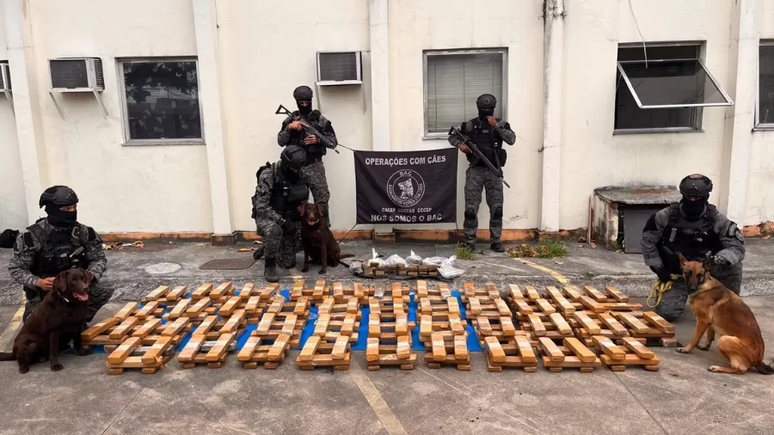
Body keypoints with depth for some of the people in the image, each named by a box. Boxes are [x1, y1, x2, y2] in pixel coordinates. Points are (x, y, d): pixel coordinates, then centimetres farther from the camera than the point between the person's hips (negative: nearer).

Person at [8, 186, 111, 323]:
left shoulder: (84, 232, -7)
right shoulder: (33, 236, -15)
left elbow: (99, 259, -2)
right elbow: (16, 269, -9)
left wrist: (91, 276, -24)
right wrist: (38, 282, -28)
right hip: (44, 292, -2)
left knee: (103, 291, -22)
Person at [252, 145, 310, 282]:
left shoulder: (300, 174, -5)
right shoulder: (268, 175, -22)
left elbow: (303, 200, 9)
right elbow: (261, 206, -25)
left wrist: (303, 220, -3)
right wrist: (282, 221, -32)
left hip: (289, 219, 5)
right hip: (266, 217, -5)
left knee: (288, 263, 7)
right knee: (275, 230, -42)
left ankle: (266, 249, 38)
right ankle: (269, 266, -19)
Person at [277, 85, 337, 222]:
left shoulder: (320, 119, 1)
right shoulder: (290, 120, 6)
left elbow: (333, 141, 0)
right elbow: (281, 141, 1)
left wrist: (318, 140, -17)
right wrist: (289, 128, -15)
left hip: (315, 165, -2)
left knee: (322, 199, -3)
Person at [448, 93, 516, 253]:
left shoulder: (501, 125, 5)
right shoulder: (470, 125, 3)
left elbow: (511, 139, -11)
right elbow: (452, 136, 11)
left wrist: (496, 126, -17)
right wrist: (460, 145, -9)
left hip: (494, 172, 1)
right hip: (475, 171, -1)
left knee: (496, 208, 3)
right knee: (471, 208, -2)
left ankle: (495, 241, 13)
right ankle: (470, 242, 6)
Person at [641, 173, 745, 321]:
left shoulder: (717, 220, -15)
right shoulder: (667, 216, -15)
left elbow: (737, 247, -15)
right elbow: (648, 240, -5)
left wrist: (721, 258, -38)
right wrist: (658, 268, -7)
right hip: (675, 274, 0)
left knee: (733, 265, -28)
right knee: (666, 313, -13)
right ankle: (679, 292, 24)